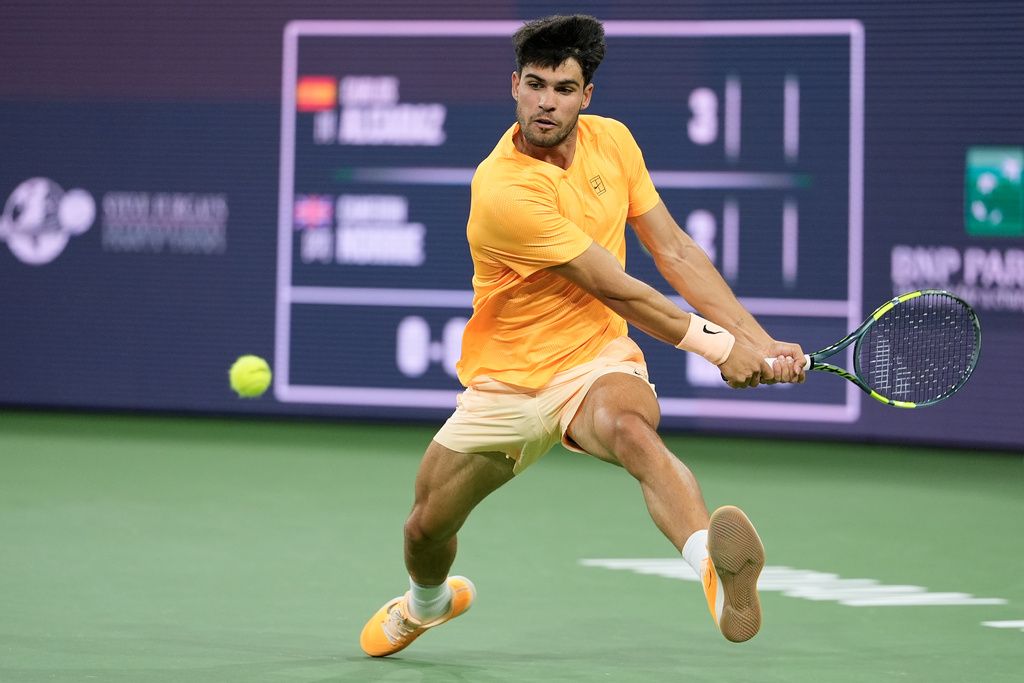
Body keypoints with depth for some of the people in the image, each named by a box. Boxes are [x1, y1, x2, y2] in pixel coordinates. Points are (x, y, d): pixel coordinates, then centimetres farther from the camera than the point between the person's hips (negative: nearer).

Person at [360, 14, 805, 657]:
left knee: (633, 431, -35)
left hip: (597, 362, 1)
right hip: (506, 381, -1)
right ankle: (429, 601, 52)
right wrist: (719, 346, -14)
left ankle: (722, 578, -65)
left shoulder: (611, 139, -3)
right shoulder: (505, 188, -23)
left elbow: (675, 251, 3)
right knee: (429, 524, 11)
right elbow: (615, 291, -21)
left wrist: (757, 341, -6)